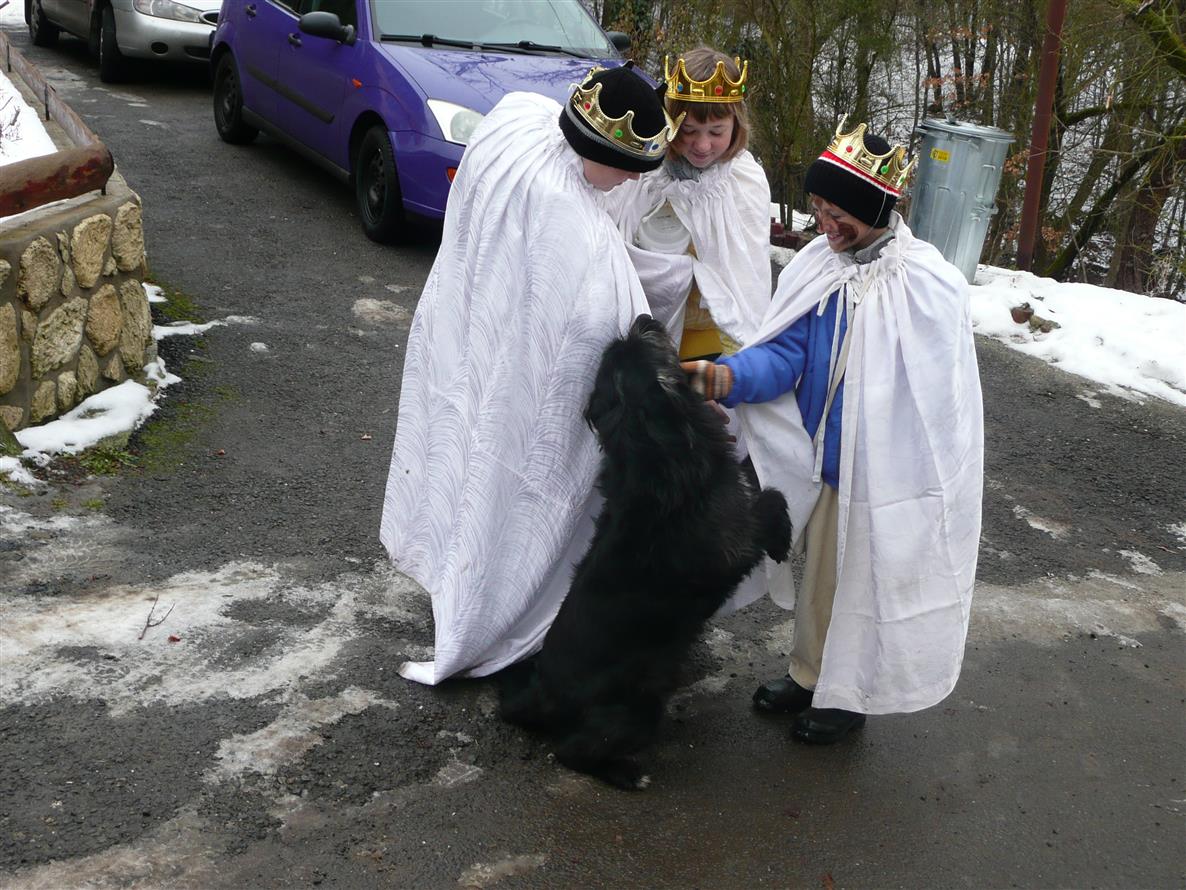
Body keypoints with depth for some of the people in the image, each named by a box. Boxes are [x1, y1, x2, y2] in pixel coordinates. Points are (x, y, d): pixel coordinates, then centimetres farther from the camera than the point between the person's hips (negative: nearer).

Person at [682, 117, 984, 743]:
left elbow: (937, 399, -15)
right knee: (819, 574, 22)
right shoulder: (817, 266, -3)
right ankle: (810, 674, 44)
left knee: (864, 583, 12)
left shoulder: (930, 287, -20)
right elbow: (785, 353, -8)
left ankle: (849, 694, 34)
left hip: (885, 476, -6)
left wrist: (932, 496, -12)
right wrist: (729, 375, -28)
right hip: (822, 464, 6)